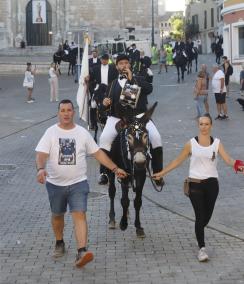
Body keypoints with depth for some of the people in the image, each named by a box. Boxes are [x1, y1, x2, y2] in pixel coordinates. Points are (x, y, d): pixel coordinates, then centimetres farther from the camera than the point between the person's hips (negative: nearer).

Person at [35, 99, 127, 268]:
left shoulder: (82, 133, 0)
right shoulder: (51, 132, -5)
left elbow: (98, 153, 7)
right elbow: (41, 154, -15)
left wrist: (115, 168, 6)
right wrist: (41, 169, -36)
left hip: (78, 183, -1)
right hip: (55, 184, 1)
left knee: (79, 215, -14)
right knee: (57, 215, 17)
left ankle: (82, 252, -23)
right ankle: (59, 243, 41)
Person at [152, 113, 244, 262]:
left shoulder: (217, 143, 1)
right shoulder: (191, 144, -2)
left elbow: (227, 159, -10)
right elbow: (178, 161, 4)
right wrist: (162, 173, 3)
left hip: (211, 183, 2)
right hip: (195, 184, -2)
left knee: (207, 216, 11)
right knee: (200, 216, -7)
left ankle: (199, 232, 43)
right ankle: (202, 248, 2)